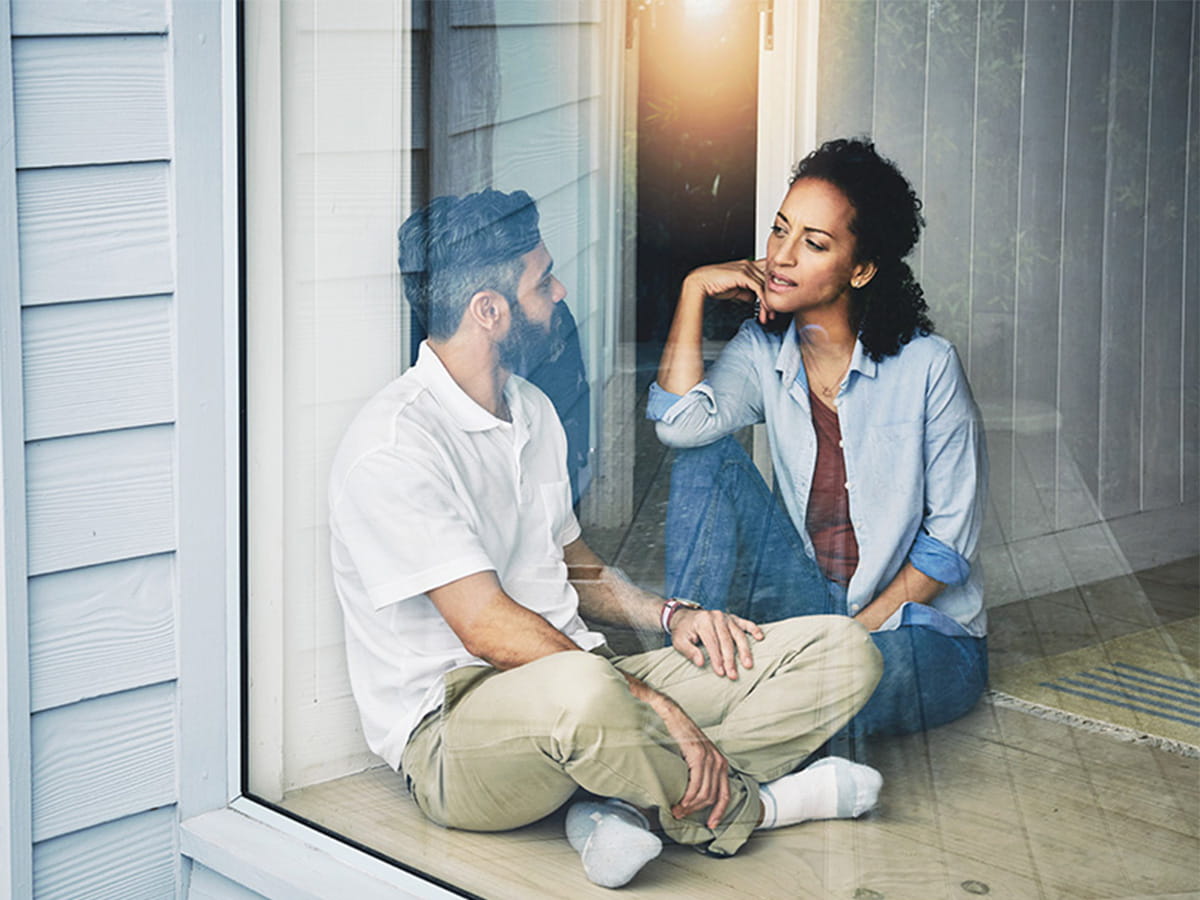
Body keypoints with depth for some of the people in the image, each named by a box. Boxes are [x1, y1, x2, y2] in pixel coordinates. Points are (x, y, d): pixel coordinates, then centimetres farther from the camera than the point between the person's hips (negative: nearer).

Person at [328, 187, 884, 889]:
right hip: (453, 737, -8)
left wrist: (668, 616, 6)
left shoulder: (532, 409, 16)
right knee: (582, 695, -45)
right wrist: (656, 707, -25)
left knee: (843, 651, -5)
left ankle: (628, 802, -21)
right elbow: (491, 629, -21)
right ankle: (742, 809, -13)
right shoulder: (392, 449, -14)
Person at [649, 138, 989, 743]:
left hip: (923, 631, -4)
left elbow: (951, 535, -9)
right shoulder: (762, 351, 0)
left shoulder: (925, 366, -11)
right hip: (812, 607, 5)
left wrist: (859, 630, -16)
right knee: (710, 458, -15)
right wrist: (695, 288, -14)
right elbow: (679, 423, -21)